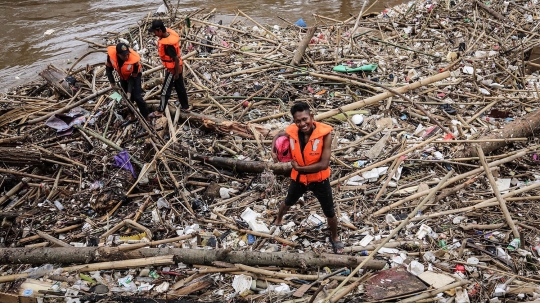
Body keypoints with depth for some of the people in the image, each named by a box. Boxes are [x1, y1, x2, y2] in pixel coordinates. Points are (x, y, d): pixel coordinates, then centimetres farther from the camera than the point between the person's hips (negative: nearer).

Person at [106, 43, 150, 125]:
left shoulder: (134, 60, -40)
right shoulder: (111, 54, -32)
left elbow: (132, 78, -28)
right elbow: (108, 69, -14)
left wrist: (129, 92, -30)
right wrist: (113, 84, -13)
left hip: (134, 76, -4)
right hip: (123, 76, 4)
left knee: (137, 97, -14)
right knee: (126, 98, 11)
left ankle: (146, 118, -5)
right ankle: (132, 117, 27)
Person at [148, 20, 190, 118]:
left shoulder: (168, 44, -34)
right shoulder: (168, 32, -6)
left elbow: (176, 59, -27)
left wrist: (176, 73, -16)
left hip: (173, 69, -9)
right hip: (177, 67, 9)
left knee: (165, 91, 5)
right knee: (180, 87, 22)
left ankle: (160, 111, 18)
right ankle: (185, 107, 35)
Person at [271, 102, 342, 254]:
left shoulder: (324, 133, -30)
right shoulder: (291, 132, -20)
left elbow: (324, 164, -30)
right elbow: (278, 136, 4)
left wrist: (299, 167, -25)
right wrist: (273, 151, -15)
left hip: (319, 179, -3)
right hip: (298, 177, 3)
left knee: (330, 213, 15)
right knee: (288, 202, 30)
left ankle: (335, 238, 43)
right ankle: (278, 220, 62)